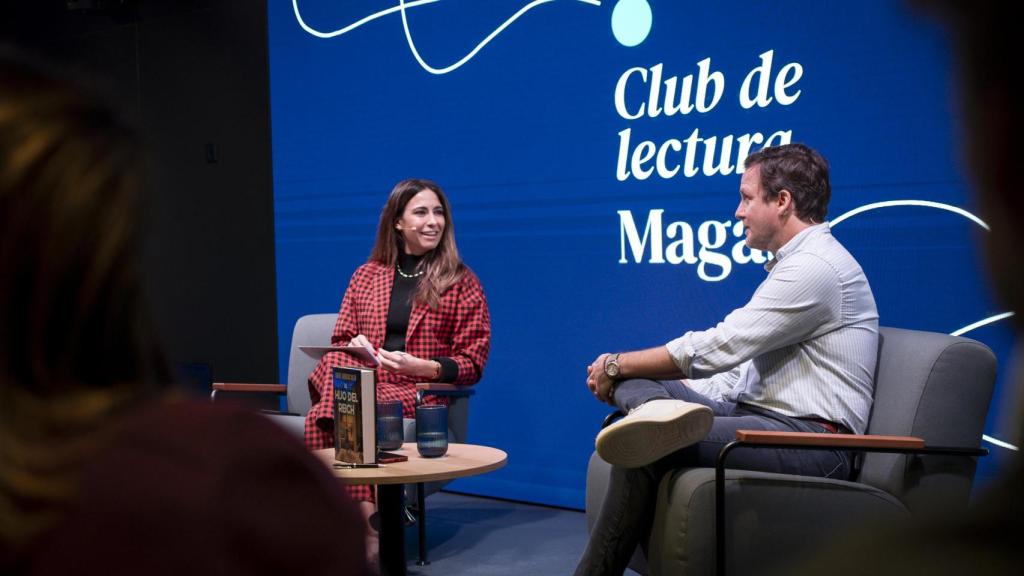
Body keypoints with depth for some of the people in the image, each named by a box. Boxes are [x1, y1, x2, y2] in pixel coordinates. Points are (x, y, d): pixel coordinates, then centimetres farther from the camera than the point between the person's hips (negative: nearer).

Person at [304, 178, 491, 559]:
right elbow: (339, 344, 21)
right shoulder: (366, 275, 19)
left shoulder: (461, 282, 10)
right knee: (329, 413, -34)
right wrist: (354, 347, -5)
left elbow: (472, 362, 6)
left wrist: (422, 366, -13)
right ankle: (368, 520, -37)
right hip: (361, 383, 3)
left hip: (420, 390, -3)